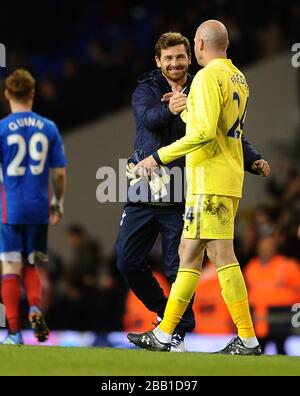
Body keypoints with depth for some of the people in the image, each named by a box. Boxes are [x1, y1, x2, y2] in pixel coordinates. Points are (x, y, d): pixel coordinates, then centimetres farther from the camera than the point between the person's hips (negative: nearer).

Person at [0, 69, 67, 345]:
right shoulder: (48, 128, 3)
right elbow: (59, 172, 5)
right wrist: (58, 205, 17)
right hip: (39, 209, 3)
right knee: (31, 265, 17)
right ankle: (35, 308, -9)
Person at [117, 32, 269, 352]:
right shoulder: (146, 90, 2)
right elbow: (147, 117, -20)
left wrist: (252, 160, -20)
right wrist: (169, 110, -42)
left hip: (181, 198, -2)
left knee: (179, 268, -2)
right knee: (128, 261, 5)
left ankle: (179, 332, 9)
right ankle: (163, 311, 25)